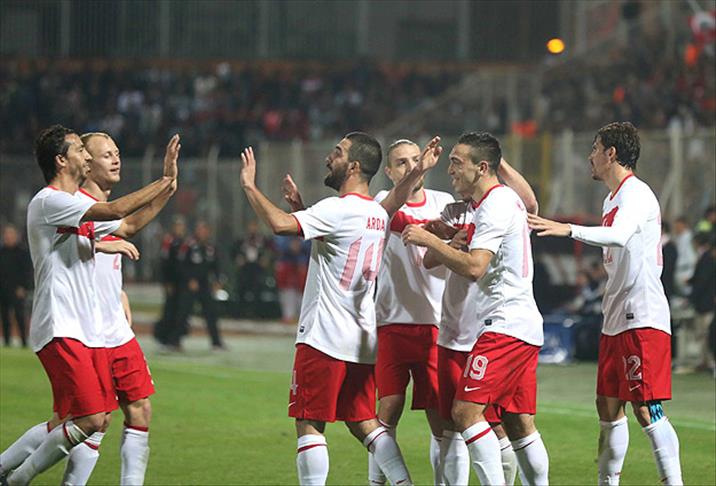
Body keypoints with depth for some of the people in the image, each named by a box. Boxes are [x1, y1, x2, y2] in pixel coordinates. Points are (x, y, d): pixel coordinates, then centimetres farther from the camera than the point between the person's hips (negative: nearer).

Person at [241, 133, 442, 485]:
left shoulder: (338, 210, -14)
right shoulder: (378, 214, 13)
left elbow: (280, 224, -27)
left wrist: (249, 185, -14)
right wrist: (300, 205, 17)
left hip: (324, 338, -8)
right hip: (362, 340, 8)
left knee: (309, 423, -3)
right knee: (364, 423, 12)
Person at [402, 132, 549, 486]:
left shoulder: (495, 206, -13)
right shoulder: (508, 199, 17)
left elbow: (474, 268, -23)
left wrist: (430, 240, -15)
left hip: (504, 325, -10)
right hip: (524, 325, 10)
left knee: (466, 411, -15)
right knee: (519, 424, 9)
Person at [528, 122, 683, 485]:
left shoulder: (636, 194, -12)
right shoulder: (612, 199, 20)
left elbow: (619, 236, -32)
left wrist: (569, 230, -44)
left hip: (643, 319, -10)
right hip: (617, 319, 10)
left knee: (646, 408, -13)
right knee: (608, 408, 11)